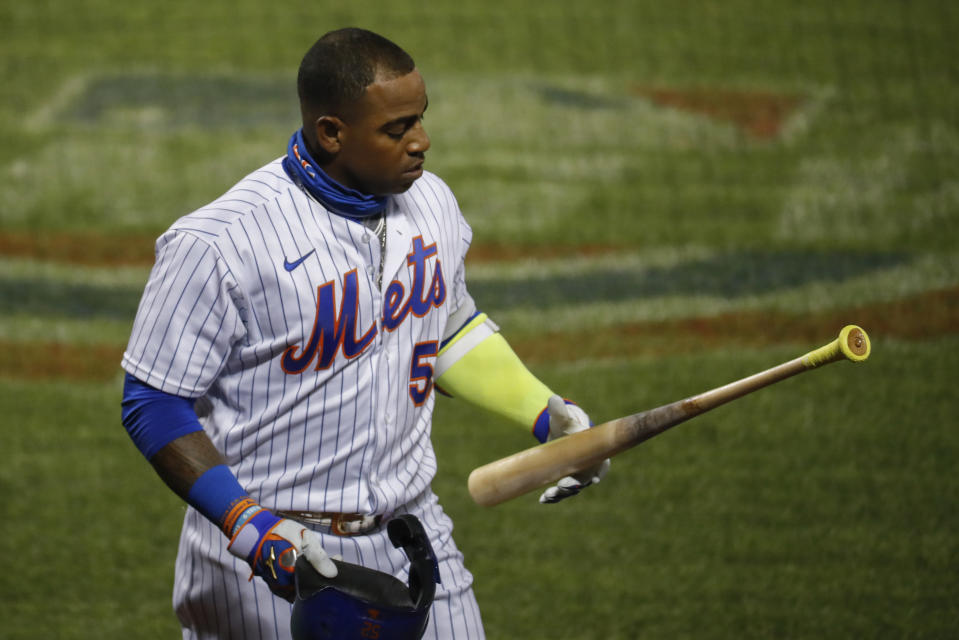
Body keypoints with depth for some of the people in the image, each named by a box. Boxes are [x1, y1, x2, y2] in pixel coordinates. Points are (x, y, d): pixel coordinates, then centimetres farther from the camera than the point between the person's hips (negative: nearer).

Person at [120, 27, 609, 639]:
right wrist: (250, 527, -24)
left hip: (412, 535, 5)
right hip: (267, 564, -5)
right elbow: (154, 405, -15)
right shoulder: (218, 244, -19)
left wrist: (550, 415, 6)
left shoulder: (431, 202, 3)